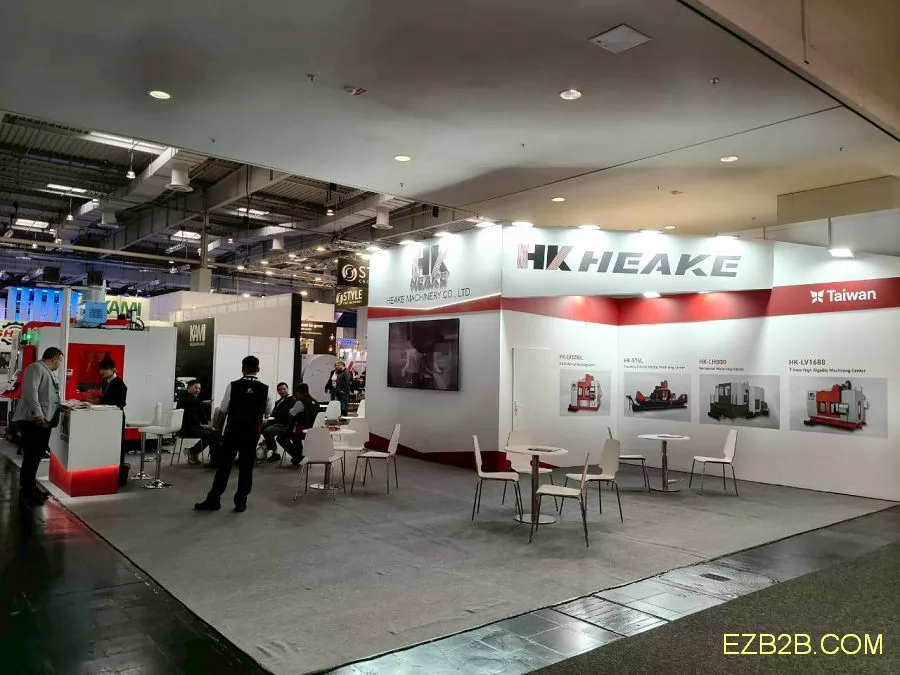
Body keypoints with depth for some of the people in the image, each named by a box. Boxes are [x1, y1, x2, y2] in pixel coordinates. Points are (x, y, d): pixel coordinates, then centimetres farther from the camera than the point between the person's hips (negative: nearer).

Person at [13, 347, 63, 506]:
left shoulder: (49, 372, 21)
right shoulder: (36, 368, -9)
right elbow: (30, 390, -21)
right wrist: (37, 413, -25)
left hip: (44, 421, 10)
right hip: (33, 420, -10)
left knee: (37, 456, 14)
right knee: (31, 456, -6)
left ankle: (30, 488, 23)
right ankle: (26, 493, 0)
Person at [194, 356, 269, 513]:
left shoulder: (233, 385, -8)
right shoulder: (264, 389, -5)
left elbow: (223, 409, -1)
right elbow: (267, 411, 9)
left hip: (233, 429, -1)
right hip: (252, 431, 1)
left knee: (224, 465, 7)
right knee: (246, 467, 9)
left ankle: (213, 500, 12)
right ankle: (240, 502, 13)